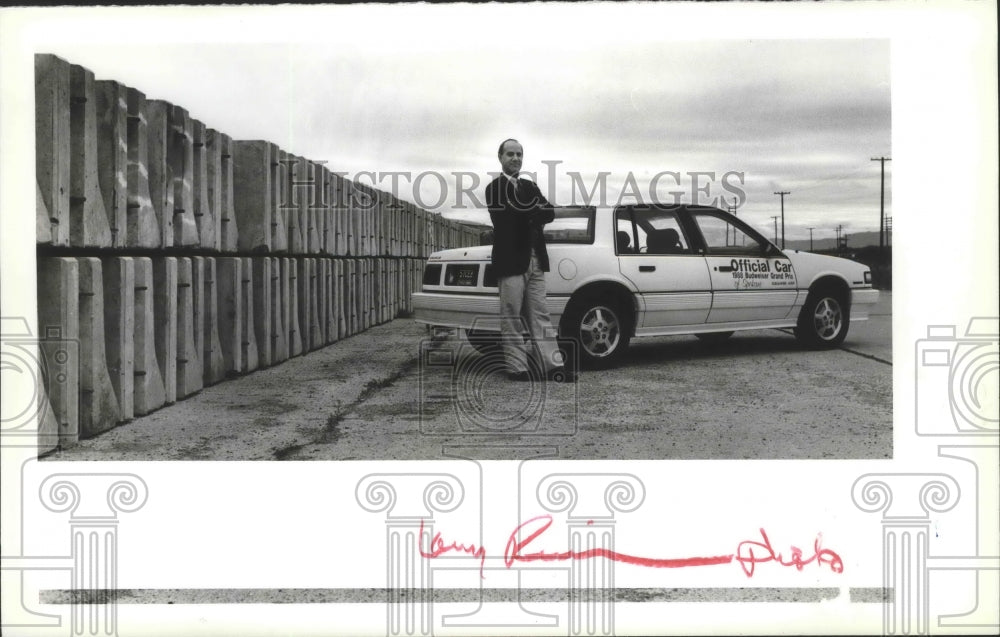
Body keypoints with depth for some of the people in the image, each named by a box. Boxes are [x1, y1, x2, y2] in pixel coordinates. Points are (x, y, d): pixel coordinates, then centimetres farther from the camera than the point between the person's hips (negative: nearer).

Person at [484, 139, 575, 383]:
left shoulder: (530, 186, 20)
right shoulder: (495, 188, 0)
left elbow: (549, 213, 6)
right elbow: (513, 214, -17)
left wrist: (529, 215, -12)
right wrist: (537, 212, -6)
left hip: (535, 260, 6)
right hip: (511, 260, -6)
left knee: (540, 316, 4)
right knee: (512, 318, -3)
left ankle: (553, 365, 2)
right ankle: (517, 368, 0)